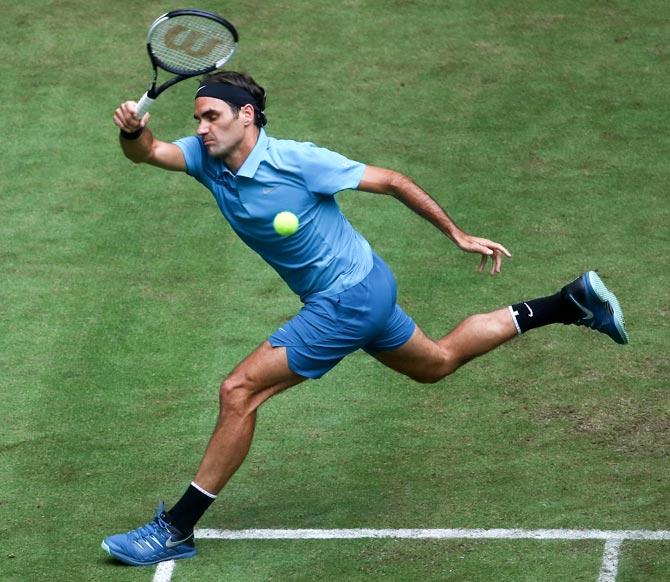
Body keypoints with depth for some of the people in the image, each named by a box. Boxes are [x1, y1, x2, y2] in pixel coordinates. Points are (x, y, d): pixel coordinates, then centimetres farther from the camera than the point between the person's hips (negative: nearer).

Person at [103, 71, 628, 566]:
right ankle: (570, 303, 35)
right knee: (437, 362, 27)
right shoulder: (207, 157, -4)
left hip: (349, 296, -9)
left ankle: (177, 528, -6)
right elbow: (147, 152, -16)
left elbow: (390, 181, -13)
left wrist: (457, 234, -7)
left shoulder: (295, 161, -22)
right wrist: (132, 130, -40)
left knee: (240, 391, -14)